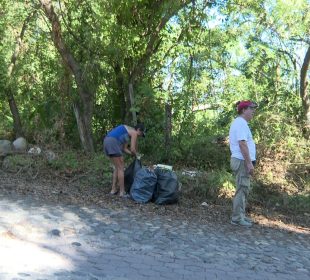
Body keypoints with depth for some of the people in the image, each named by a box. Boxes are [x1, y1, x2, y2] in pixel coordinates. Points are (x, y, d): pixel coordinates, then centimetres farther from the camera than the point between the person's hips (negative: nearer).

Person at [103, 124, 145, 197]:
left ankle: (113, 189, 21)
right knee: (121, 168, -1)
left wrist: (134, 154, 18)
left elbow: (124, 148, 26)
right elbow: (132, 149, -3)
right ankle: (122, 192, 2)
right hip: (112, 142, -9)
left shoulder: (128, 132, 28)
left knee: (117, 167, 18)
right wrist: (136, 155, 17)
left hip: (107, 142, 10)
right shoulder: (134, 133, 1)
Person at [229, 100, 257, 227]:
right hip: (242, 161, -11)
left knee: (243, 189, 16)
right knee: (242, 189, -6)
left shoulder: (239, 123, 19)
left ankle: (240, 215, 23)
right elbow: (242, 144, -22)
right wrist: (249, 163, -23)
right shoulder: (241, 123, -14)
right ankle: (237, 218, -1)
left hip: (240, 160, 11)